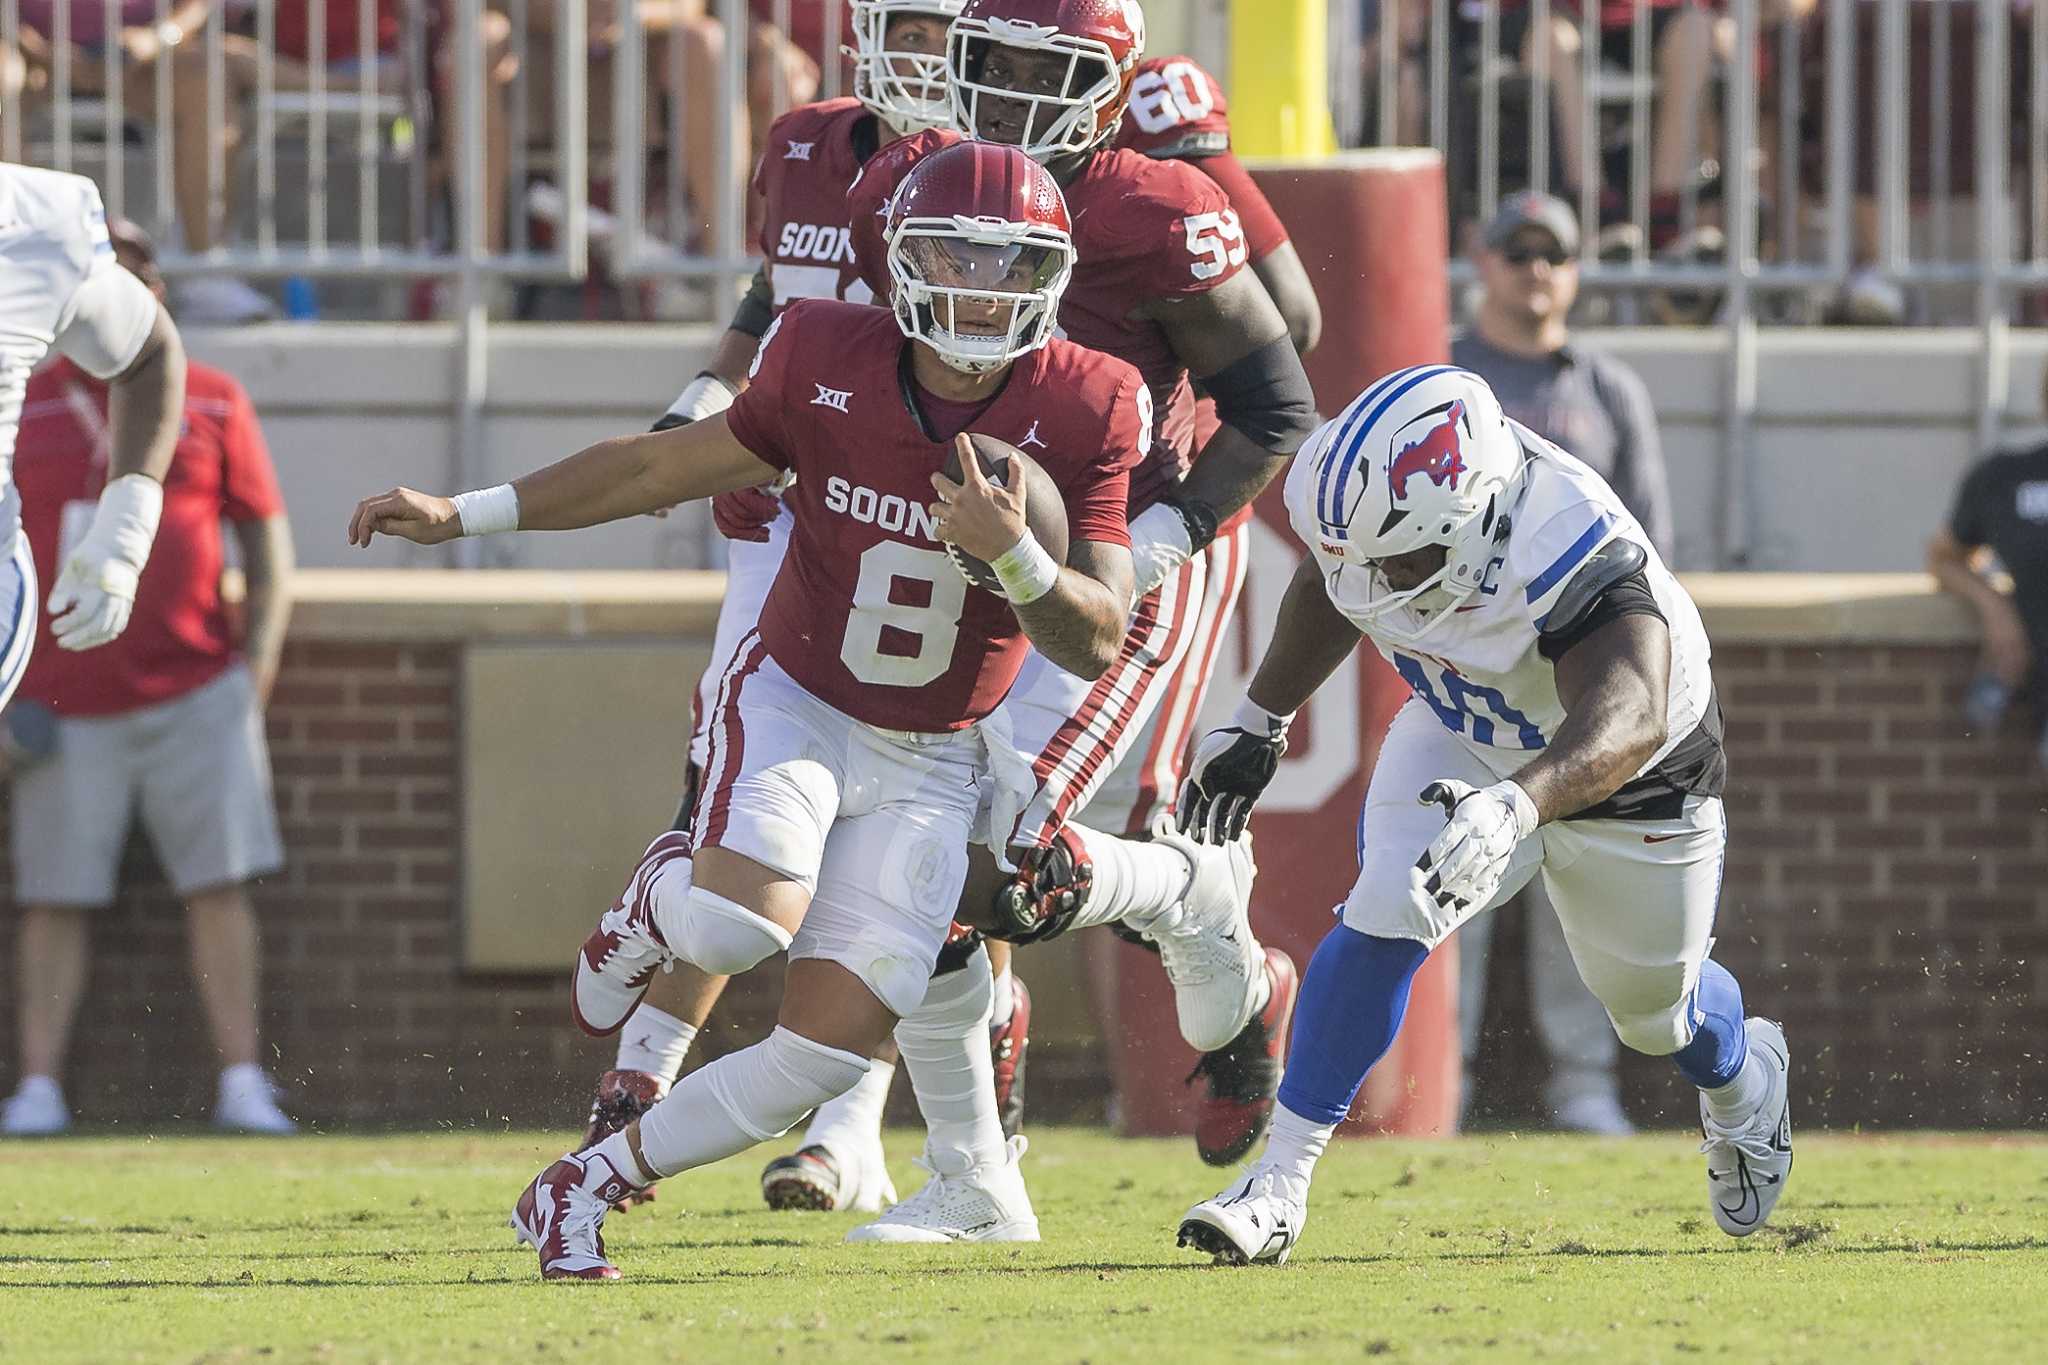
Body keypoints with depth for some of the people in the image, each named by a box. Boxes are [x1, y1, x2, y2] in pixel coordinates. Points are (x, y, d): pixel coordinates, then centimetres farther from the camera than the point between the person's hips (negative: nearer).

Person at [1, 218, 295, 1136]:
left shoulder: (211, 404, 7)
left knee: (220, 885, -4)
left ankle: (241, 1083, -3)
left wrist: (259, 661, 0)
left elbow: (268, 537, 11)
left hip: (194, 691, 0)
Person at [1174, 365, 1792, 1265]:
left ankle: (1743, 1078, 55)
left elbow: (1628, 723, -62)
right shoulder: (1385, 505, -27)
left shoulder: (1582, 567, -46)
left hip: (1627, 782, -3)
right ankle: (1280, 1180, -15)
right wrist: (1258, 721, 10)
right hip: (1463, 739, 3)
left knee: (1655, 1011, 18)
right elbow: (1328, 586, -1)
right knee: (1385, 920, -22)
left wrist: (1515, 807, -80)